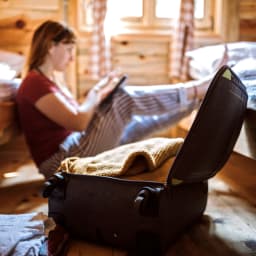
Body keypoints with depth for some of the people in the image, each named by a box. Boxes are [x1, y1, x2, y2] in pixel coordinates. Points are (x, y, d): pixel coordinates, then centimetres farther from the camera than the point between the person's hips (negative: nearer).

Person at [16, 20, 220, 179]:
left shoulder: (50, 81, 16)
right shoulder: (35, 83, -16)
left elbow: (79, 116, 13)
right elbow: (78, 123, -24)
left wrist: (100, 92, 0)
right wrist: (98, 94, -9)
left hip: (72, 150, 10)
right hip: (61, 163, -10)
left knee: (136, 121, 5)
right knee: (124, 98, -16)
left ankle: (198, 94, 10)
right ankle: (196, 91, -6)